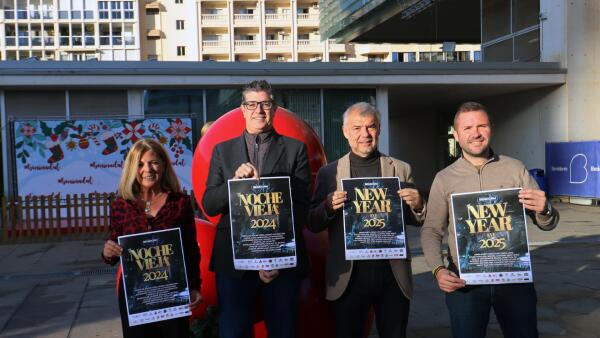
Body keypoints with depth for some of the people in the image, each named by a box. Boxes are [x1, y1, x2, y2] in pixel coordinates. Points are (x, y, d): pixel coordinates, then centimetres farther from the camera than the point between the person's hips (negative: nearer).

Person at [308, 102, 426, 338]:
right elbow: (312, 225, 3)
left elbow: (418, 220, 8)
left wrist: (418, 205, -14)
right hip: (348, 274, -1)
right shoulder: (328, 173, 3)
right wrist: (329, 207, -18)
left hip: (393, 273, 1)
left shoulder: (401, 169, 6)